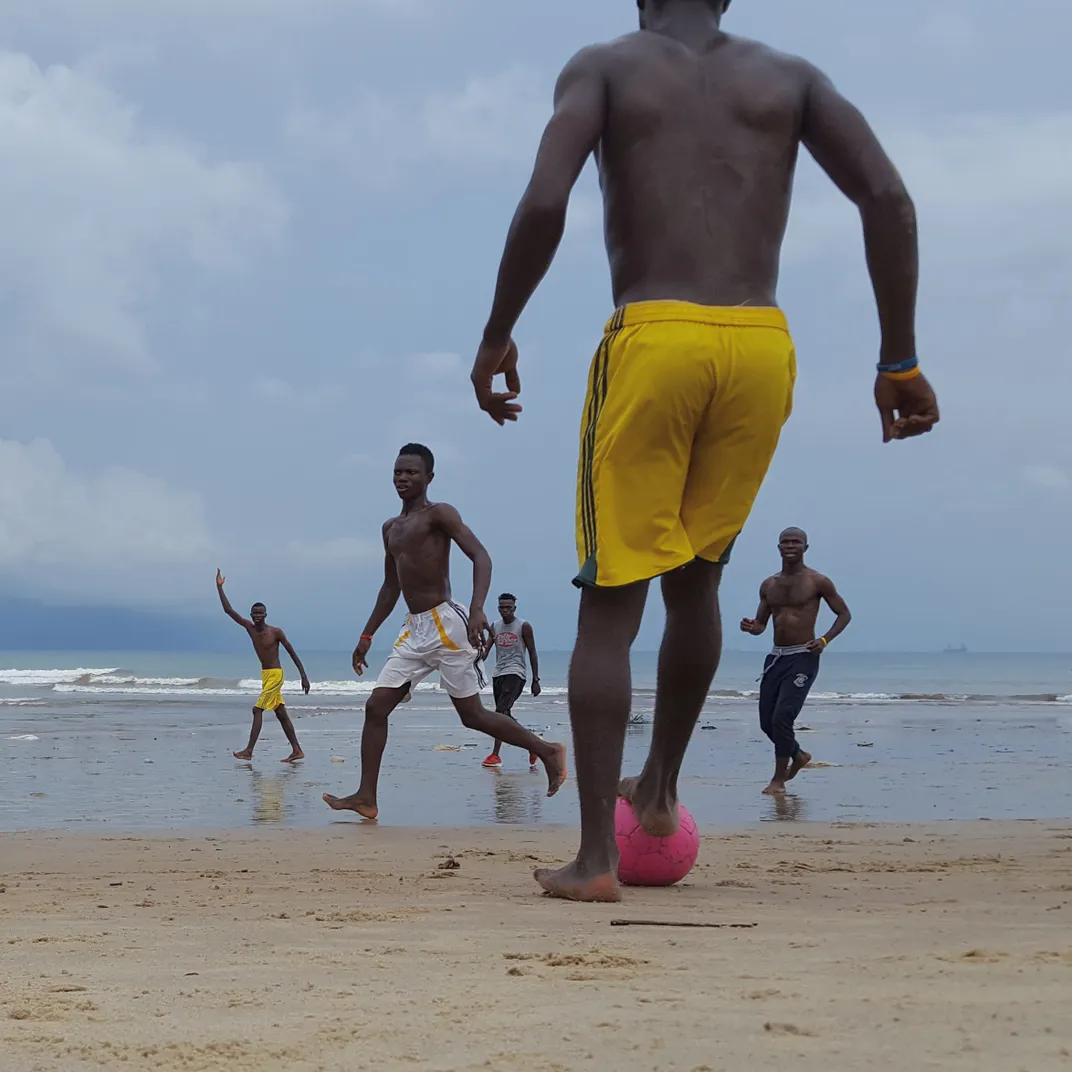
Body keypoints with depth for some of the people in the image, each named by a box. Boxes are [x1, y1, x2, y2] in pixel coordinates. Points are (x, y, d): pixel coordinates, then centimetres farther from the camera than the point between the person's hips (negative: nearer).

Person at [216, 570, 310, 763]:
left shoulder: (276, 632, -12)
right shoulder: (250, 628, 2)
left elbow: (292, 653, -7)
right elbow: (228, 610, 1)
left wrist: (304, 676, -10)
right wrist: (219, 587, -4)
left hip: (275, 674, -7)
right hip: (265, 674, 7)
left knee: (258, 709, -13)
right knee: (281, 714, 8)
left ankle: (249, 751, -14)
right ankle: (297, 751, 11)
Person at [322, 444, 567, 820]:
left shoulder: (438, 514, -6)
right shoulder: (391, 528, 19)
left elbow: (481, 557, -16)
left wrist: (477, 609, -31)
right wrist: (366, 637, 23)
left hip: (444, 623, -8)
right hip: (414, 630, 8)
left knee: (472, 715, -4)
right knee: (376, 707, -2)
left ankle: (547, 752, 10)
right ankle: (366, 797, -2)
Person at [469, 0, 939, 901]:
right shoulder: (789, 76, 15)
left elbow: (544, 206, -9)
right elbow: (889, 199, 2)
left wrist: (497, 337, 2)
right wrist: (900, 362, 4)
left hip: (653, 343, -3)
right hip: (763, 350, 3)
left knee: (611, 604, 2)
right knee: (696, 578, 24)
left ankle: (597, 856, -4)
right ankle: (660, 788, 36)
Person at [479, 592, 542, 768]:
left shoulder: (523, 627, -2)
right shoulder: (495, 627, 12)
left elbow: (532, 653, 1)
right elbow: (486, 651, 6)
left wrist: (536, 680, -3)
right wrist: (480, 655, -18)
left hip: (515, 673, -7)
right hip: (498, 674, 7)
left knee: (501, 711, -20)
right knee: (504, 716, 11)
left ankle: (495, 755, -23)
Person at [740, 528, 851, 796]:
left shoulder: (817, 582, -3)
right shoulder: (768, 585, 11)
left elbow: (844, 614, 3)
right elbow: (761, 624, 16)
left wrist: (825, 640, -13)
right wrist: (751, 627, -9)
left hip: (803, 657, -6)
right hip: (776, 657, 6)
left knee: (782, 716, -18)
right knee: (767, 721, 8)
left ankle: (779, 779, -6)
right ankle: (798, 756, 36)